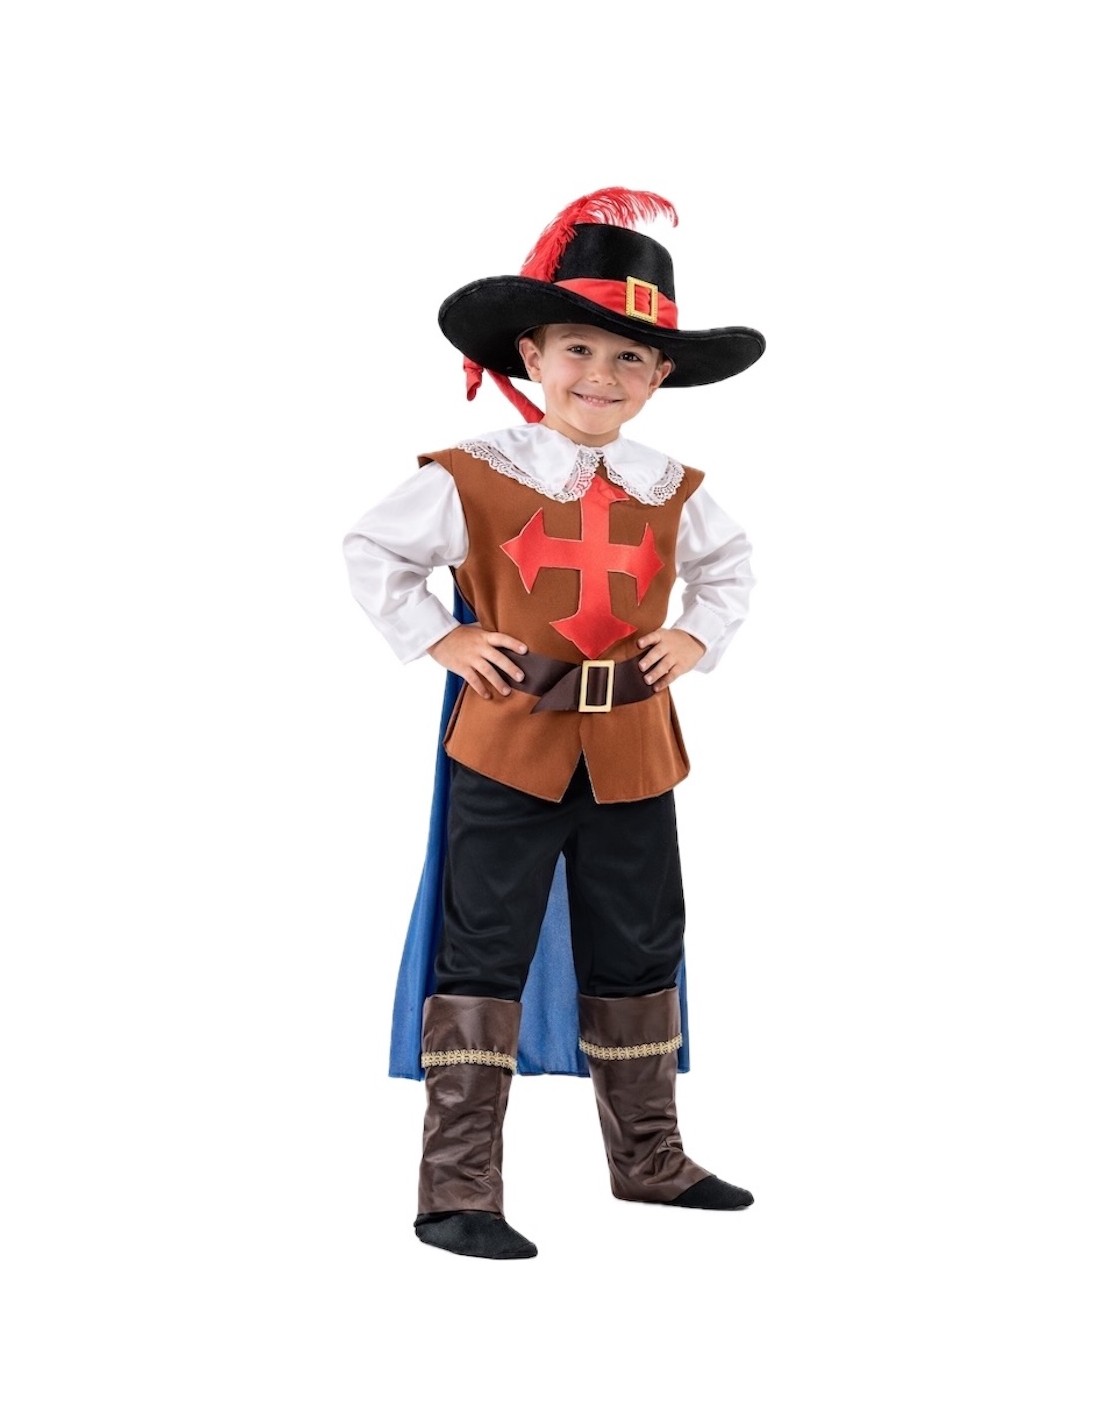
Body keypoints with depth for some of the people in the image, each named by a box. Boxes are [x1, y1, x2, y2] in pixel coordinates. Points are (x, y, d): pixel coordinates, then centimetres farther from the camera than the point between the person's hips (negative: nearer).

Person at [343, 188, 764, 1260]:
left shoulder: (671, 490, 6)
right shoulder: (472, 478, -8)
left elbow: (729, 566, 24)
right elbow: (372, 551, 0)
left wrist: (698, 639, 7)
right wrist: (442, 642, -7)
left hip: (632, 756, 5)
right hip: (507, 750, -4)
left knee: (639, 959, 15)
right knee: (480, 961, -2)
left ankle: (649, 1158, 31)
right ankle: (458, 1189, 4)